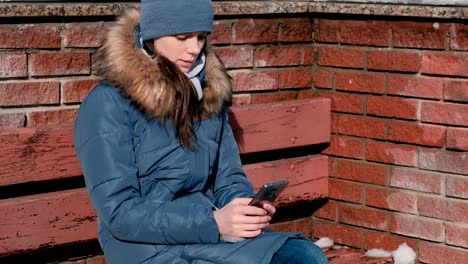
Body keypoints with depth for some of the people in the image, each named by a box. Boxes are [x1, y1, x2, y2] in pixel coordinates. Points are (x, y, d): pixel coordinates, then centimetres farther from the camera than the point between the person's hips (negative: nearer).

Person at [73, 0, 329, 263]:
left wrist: (244, 207, -9)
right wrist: (213, 223, -23)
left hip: (211, 232, 7)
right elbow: (120, 213, -15)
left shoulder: (209, 92, 9)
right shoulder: (108, 105, -10)